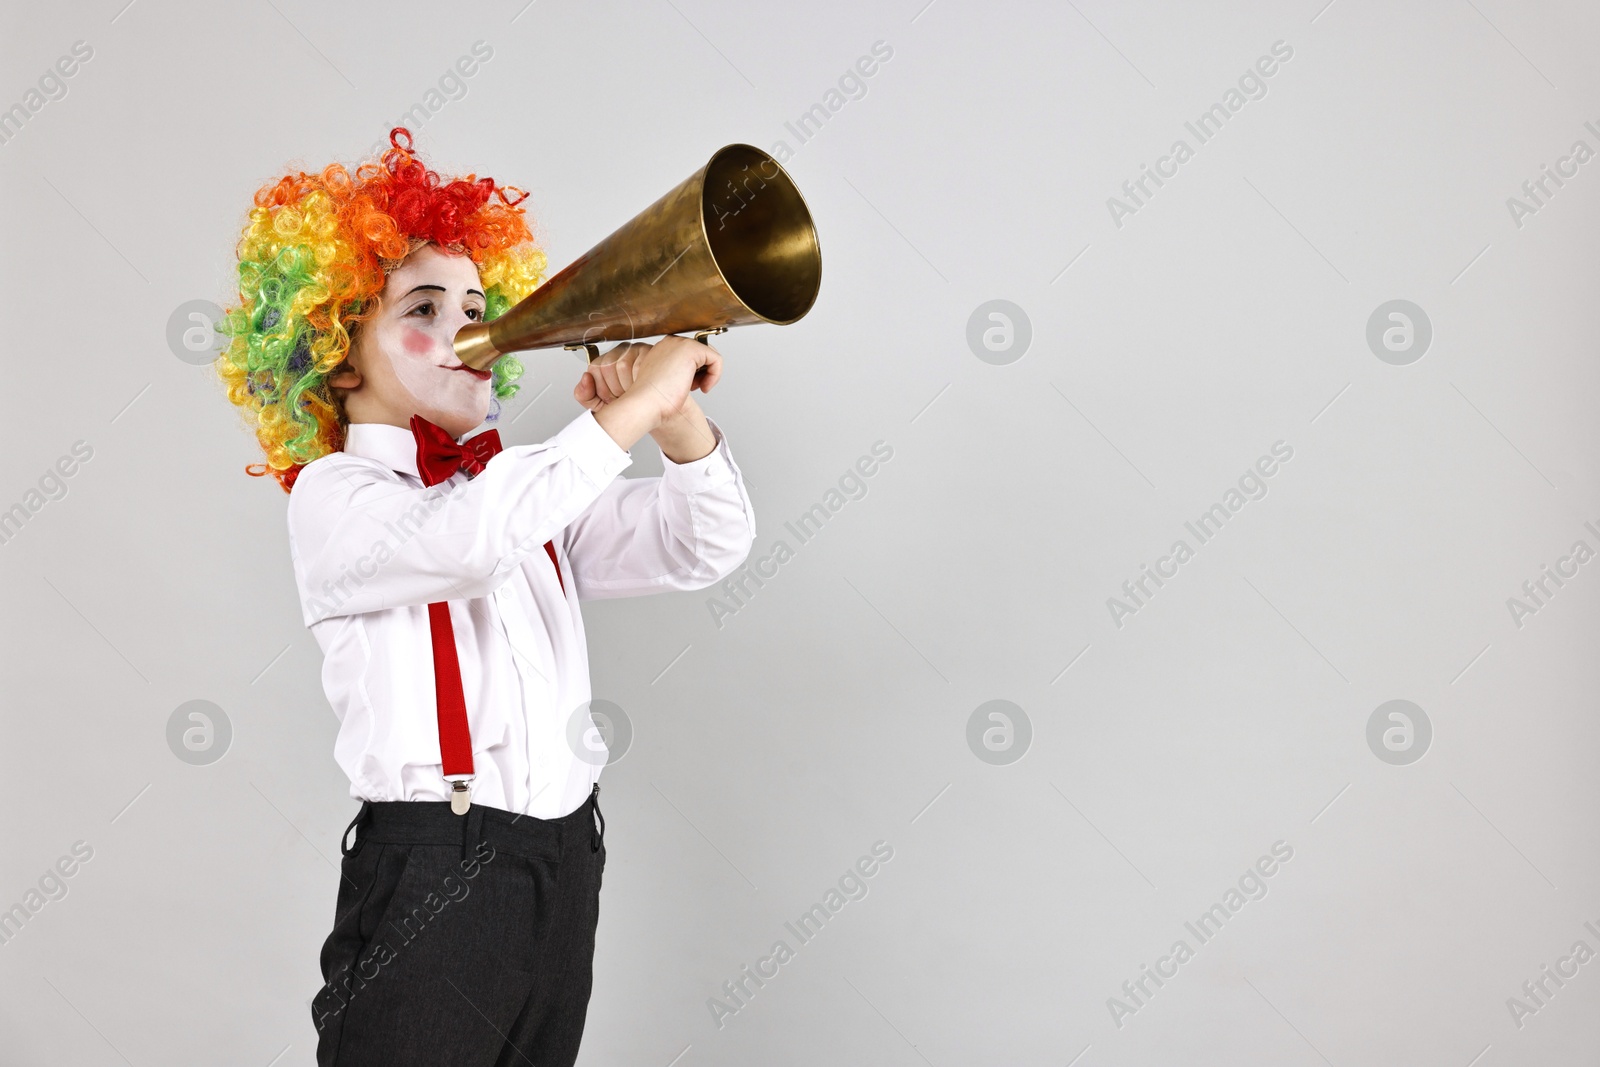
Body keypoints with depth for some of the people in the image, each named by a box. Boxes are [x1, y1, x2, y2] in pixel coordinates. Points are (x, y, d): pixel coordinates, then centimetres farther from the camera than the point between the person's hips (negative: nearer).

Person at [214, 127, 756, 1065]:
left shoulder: (531, 487, 13)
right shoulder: (334, 495, -6)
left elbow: (707, 547, 4)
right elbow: (467, 537, -28)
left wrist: (676, 414, -15)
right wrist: (634, 406, -24)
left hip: (566, 863, 6)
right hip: (430, 877, -6)